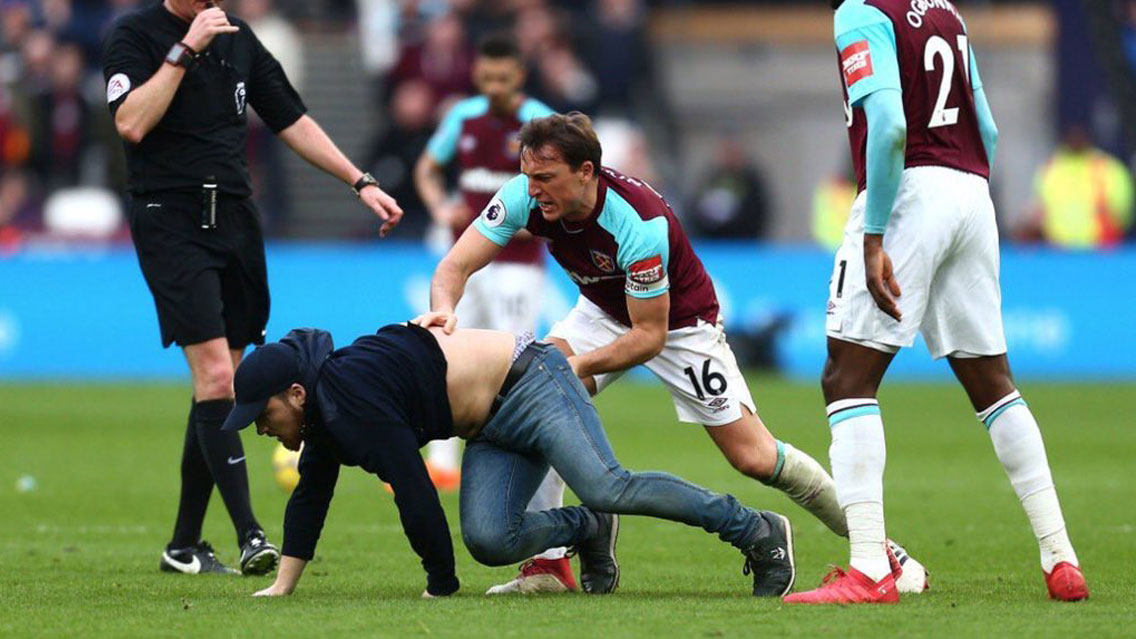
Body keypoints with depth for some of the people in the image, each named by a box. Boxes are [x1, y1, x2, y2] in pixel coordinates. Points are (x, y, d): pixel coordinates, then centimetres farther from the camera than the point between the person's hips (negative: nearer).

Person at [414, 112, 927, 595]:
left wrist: (577, 366, -41)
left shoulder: (639, 221, -38)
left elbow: (649, 335, -30)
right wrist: (443, 308, -48)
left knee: (753, 457, -6)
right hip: (604, 312, 5)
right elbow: (456, 265, -25)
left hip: (678, 321, -5)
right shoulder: (524, 197, -24)